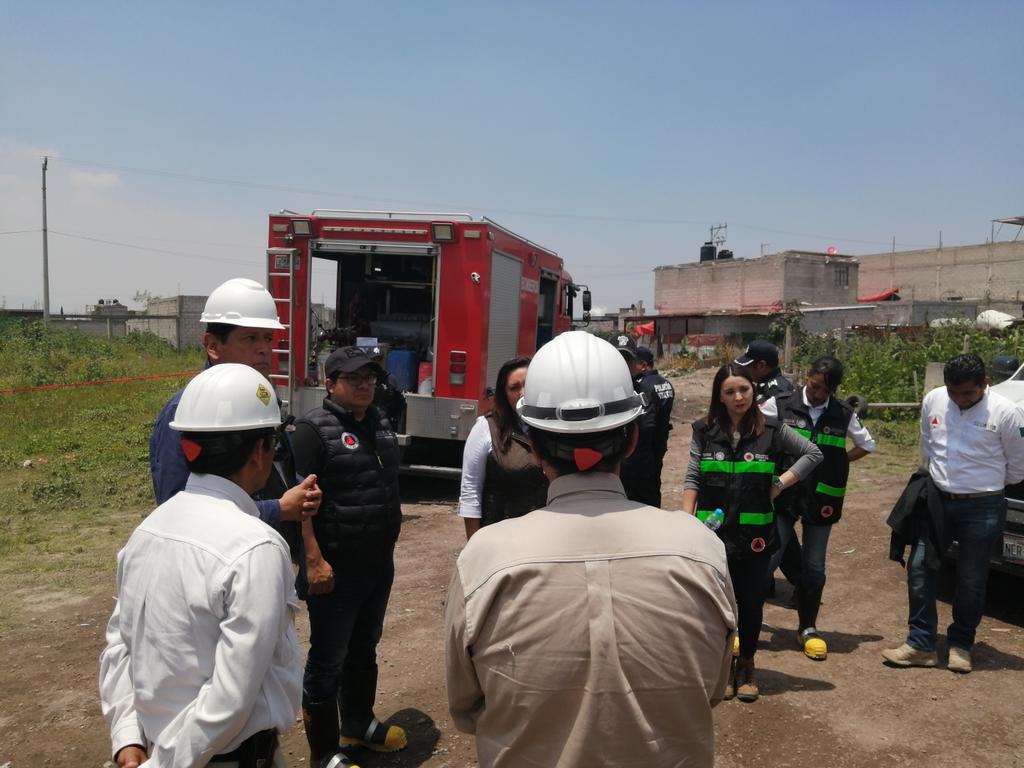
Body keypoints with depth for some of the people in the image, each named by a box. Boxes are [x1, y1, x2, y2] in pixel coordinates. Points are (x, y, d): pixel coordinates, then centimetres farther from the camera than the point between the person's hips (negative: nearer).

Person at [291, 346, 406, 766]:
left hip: (379, 565, 8)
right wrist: (314, 560, -23)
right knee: (327, 661, 5)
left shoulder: (380, 424, 10)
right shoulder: (314, 427, -13)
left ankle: (359, 724, 41)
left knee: (364, 649, 23)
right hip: (336, 569, -7)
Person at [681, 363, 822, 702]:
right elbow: (692, 479, 1)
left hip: (755, 535, 0)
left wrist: (780, 483, -4)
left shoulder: (771, 430, -3)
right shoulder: (705, 431, -1)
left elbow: (813, 453, 5)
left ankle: (746, 666, 33)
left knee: (751, 603, 11)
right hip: (713, 533, 0)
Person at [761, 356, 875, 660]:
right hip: (783, 495, -2)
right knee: (768, 558, -5)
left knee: (814, 566, 12)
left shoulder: (844, 415, 3)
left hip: (821, 499, 3)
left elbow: (867, 445, 17)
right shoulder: (780, 405, -4)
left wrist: (838, 461, 4)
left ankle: (808, 628, 27)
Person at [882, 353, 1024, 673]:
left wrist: (986, 484, 9)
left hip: (982, 508, -3)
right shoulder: (933, 400, -3)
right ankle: (920, 644, 13)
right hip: (936, 500, 4)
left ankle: (961, 645, 27)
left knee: (971, 580, 9)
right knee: (919, 568, 3)